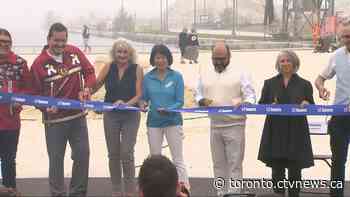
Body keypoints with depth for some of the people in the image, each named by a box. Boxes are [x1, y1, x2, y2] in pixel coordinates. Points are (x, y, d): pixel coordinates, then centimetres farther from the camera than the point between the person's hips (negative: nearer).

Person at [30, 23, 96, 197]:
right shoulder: (39, 63, -10)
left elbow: (90, 72, 7)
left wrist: (86, 88, -12)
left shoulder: (75, 53, 0)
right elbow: (36, 93, -5)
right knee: (56, 159, 3)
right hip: (55, 119, -4)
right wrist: (45, 107, -22)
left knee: (83, 155, 10)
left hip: (78, 116, 4)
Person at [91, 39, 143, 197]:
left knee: (127, 153, -7)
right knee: (113, 154, 9)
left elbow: (139, 94, -9)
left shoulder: (137, 69, -6)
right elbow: (95, 86, 0)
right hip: (111, 115, 3)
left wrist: (126, 104, -25)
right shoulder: (108, 68, 0)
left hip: (130, 116, -2)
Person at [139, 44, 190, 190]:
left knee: (178, 160, -1)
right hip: (154, 122, 3)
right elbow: (144, 98, 5)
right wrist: (143, 104, -17)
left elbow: (180, 102, -8)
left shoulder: (176, 76, -6)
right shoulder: (148, 77, 1)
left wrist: (168, 110, -26)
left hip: (173, 121, -3)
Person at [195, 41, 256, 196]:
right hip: (214, 125, 4)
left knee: (234, 164, -3)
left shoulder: (240, 74, -3)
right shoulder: (205, 74, 10)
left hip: (234, 125, -4)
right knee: (218, 164, 11)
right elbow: (198, 94, 14)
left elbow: (250, 95, -6)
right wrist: (202, 101, -9)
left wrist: (244, 104, -27)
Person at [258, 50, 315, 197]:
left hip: (296, 133, 0)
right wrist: (270, 106, -15)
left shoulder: (304, 84, 8)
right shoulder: (269, 83, 9)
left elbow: (312, 107, 8)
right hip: (275, 133, 0)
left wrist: (306, 104, -14)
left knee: (295, 169, 2)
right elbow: (261, 105, 6)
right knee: (277, 168, 1)